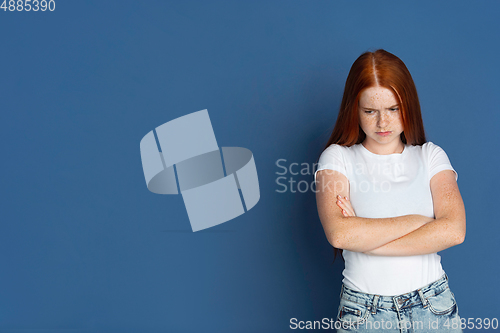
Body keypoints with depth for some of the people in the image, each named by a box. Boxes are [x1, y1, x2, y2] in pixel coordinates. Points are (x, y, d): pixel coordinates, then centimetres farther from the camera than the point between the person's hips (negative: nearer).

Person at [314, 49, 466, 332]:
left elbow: (454, 230, -13)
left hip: (433, 308, 2)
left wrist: (365, 238, -17)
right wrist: (418, 220, -14)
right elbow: (339, 234, -21)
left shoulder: (431, 156, 2)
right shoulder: (338, 157, -4)